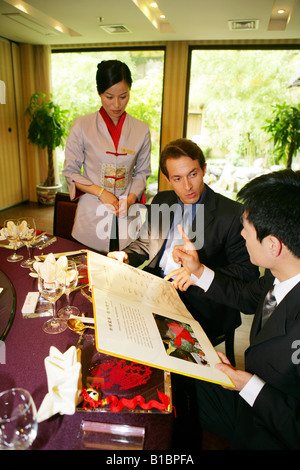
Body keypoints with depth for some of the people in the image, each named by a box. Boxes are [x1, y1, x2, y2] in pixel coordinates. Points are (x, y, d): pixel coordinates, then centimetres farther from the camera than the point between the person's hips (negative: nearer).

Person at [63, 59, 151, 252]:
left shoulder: (141, 130, 3)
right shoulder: (82, 126, -3)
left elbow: (142, 172, 8)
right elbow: (70, 171, 0)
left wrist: (130, 199, -9)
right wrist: (101, 192, -13)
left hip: (127, 215, 2)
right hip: (93, 214, -1)